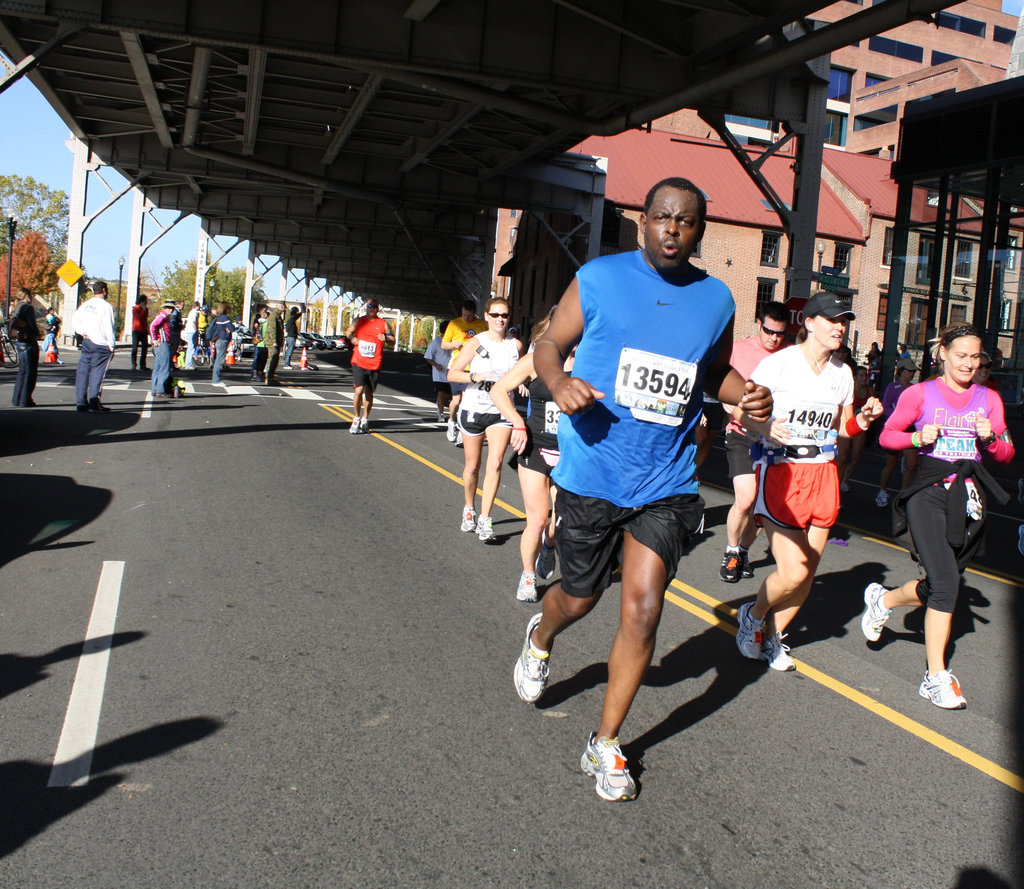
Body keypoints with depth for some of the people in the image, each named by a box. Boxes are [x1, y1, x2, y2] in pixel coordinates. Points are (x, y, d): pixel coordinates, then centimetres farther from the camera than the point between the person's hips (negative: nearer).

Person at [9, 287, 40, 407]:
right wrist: (36, 334, 2)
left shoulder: (17, 308, 12)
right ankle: (25, 401, -2)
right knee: (30, 372, -2)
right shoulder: (27, 307, -13)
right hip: (29, 342, -9)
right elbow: (32, 325, -15)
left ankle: (16, 399, 19)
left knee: (22, 370, 16)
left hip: (18, 342, 9)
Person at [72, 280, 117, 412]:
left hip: (86, 342, 6)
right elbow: (109, 327, -13)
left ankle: (80, 403, 11)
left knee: (82, 372, 8)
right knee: (96, 374, -3)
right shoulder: (106, 306, -10)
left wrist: (83, 332, 5)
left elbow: (74, 321, 10)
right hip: (101, 345, -6)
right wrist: (112, 346, -9)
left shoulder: (85, 305, 10)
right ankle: (94, 404, -3)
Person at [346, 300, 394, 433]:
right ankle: (356, 419, 2)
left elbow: (393, 340, 6)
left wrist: (386, 338, -16)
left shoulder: (383, 324, 4)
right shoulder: (358, 321, 8)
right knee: (359, 390, -12)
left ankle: (365, 420, 24)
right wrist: (352, 338, 2)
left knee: (369, 392, 10)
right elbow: (348, 332, 24)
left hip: (375, 365, 0)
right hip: (359, 362, 0)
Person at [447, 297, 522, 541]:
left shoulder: (516, 345, 5)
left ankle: (485, 520, -11)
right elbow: (452, 373, -6)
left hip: (501, 411, 1)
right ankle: (469, 510, 33)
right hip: (473, 409, -1)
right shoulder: (476, 343, -5)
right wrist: (475, 376, -22)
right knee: (472, 466, 9)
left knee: (495, 463, -14)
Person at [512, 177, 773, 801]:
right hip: (592, 474, -1)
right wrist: (559, 382, -20)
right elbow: (550, 344, 3)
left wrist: (747, 394, -3)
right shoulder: (599, 278, -5)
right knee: (580, 597, 14)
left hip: (666, 485, 2)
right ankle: (540, 638, 54)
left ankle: (606, 744, 15)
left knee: (643, 609, -6)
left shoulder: (717, 299, 4)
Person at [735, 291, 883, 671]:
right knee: (793, 572, -12)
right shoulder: (779, 363, -8)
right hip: (781, 472, -6)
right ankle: (753, 615, 18)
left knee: (808, 569, 7)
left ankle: (772, 636, 28)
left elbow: (841, 428, 19)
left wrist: (863, 419, -3)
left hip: (823, 474, 6)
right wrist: (765, 426, -27)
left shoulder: (842, 373, 10)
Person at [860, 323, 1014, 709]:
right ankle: (936, 675, -5)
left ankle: (883, 599, 37)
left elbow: (1006, 455, 11)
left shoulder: (989, 399, 10)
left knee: (942, 583, 7)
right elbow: (888, 435, 4)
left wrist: (990, 438, -10)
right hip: (929, 493, -4)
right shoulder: (920, 394, 0)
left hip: (970, 498, 5)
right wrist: (918, 437, -14)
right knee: (946, 582, -15)